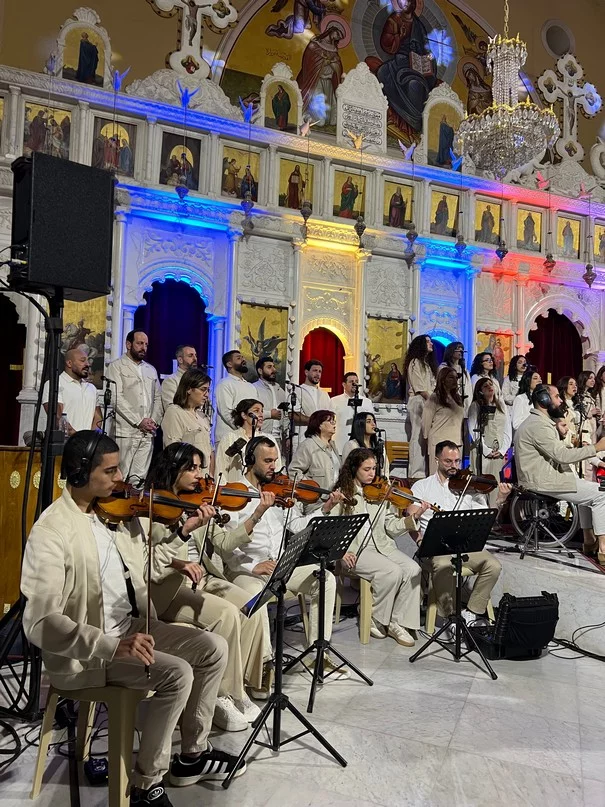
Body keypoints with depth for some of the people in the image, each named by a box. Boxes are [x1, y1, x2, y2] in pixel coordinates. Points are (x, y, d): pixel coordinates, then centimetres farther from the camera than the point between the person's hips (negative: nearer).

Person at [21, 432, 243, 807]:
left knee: (214, 648, 0)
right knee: (176, 673, -24)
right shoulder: (52, 532, -23)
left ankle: (193, 754, 17)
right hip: (86, 651, -8)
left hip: (133, 626, 8)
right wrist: (112, 646, -38)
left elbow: (147, 545, 21)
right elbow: (40, 622, -29)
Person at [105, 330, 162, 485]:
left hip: (148, 433, 5)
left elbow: (158, 398, 18)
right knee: (120, 478, -5)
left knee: (139, 478, 3)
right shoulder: (116, 367, 2)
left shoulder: (151, 370, 20)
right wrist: (139, 421, -13)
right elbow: (117, 398, -8)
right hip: (125, 431, -5)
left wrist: (154, 421, 0)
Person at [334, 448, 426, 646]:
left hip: (382, 546, 5)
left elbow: (391, 527, 5)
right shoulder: (342, 494, -2)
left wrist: (412, 518, -12)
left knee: (413, 570, -20)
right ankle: (376, 620, -4)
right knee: (392, 571, -28)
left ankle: (397, 622, -7)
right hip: (355, 551, -5)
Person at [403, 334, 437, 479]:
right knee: (418, 437, -10)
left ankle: (423, 471, 5)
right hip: (418, 401, -8)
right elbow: (420, 388, -10)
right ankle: (416, 473, -11)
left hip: (429, 403, 8)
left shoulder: (428, 363, 24)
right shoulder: (415, 362, -2)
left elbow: (432, 387, 17)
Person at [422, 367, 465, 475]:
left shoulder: (457, 398, 18)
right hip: (440, 444, -6)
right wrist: (427, 440, 1)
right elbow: (426, 423, -2)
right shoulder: (434, 398, -2)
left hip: (456, 443, 6)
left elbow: (461, 421, 17)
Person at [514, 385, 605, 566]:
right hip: (543, 481, -11)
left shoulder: (540, 422, 16)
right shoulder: (538, 424, -19)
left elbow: (558, 453, 17)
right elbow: (562, 455, -23)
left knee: (590, 490, 22)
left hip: (544, 475, 11)